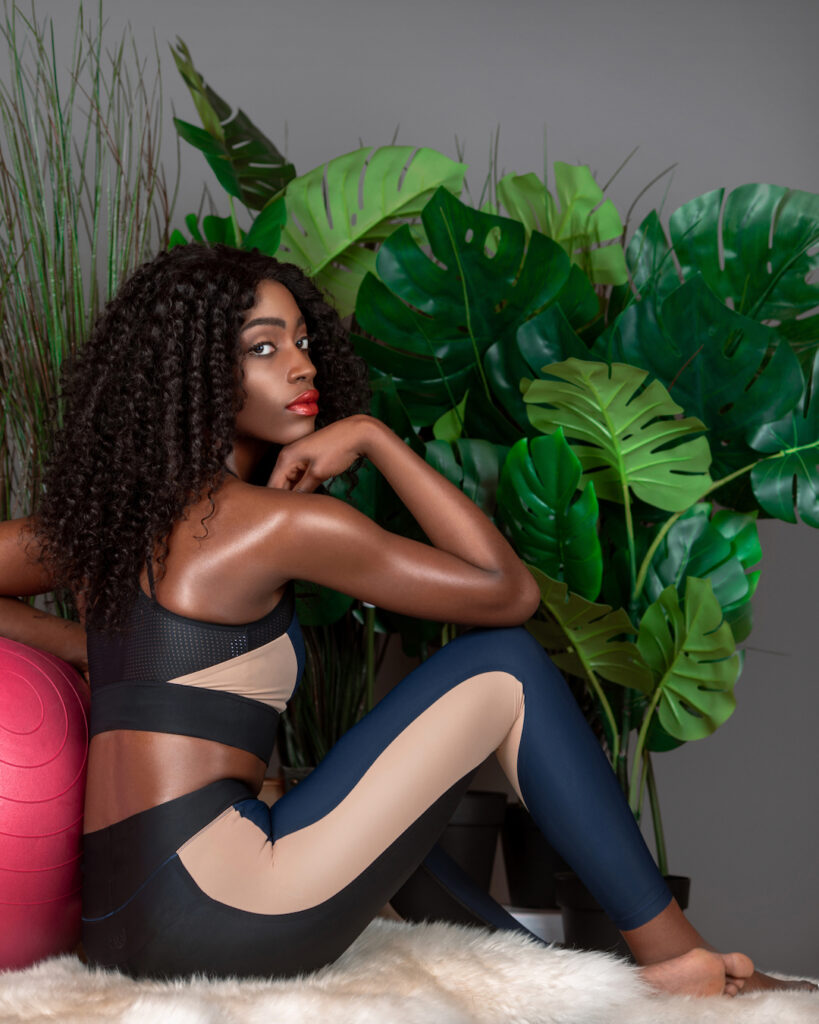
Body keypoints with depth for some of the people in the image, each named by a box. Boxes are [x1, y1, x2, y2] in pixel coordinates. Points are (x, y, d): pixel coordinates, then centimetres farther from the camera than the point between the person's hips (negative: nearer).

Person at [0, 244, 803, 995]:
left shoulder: (100, 517, 13)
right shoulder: (276, 522, -9)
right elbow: (510, 590, -3)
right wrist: (371, 437, 1)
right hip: (217, 909, -8)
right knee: (502, 669, 0)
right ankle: (675, 957, 8)